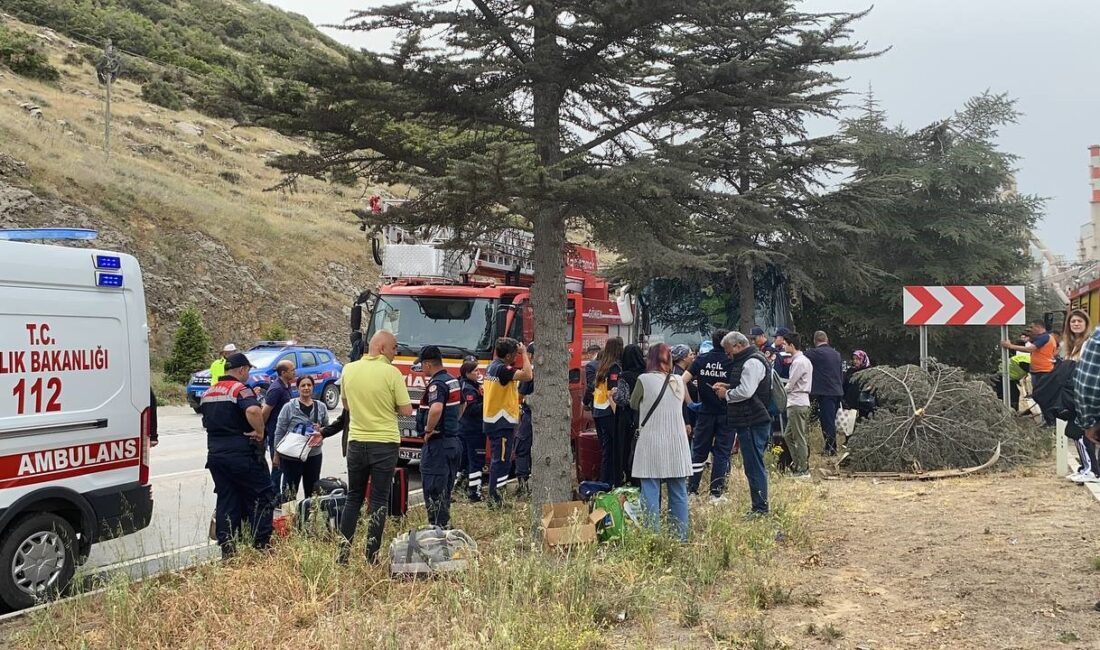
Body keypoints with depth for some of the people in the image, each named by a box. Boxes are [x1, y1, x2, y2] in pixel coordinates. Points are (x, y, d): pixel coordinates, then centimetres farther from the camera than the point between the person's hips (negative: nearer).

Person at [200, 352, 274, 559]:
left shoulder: (208, 392, 14)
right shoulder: (240, 389, -12)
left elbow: (206, 420, 24)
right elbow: (253, 411, -32)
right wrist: (260, 432, -19)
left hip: (216, 454, 7)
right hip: (242, 454, -7)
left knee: (226, 500, 11)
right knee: (262, 496, 4)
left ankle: (227, 549, 10)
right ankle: (261, 544, 2)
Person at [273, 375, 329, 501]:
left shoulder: (321, 407, 5)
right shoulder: (289, 407, -5)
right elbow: (280, 431, -2)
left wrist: (321, 431, -7)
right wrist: (277, 452, -4)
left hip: (314, 454, 4)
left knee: (312, 490, 12)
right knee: (290, 491, 0)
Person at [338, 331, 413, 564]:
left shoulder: (348, 370, 1)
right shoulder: (391, 373, -13)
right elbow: (406, 410, -10)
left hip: (356, 442, 4)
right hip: (384, 443, -4)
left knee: (353, 497, 15)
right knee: (379, 500, 4)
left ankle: (344, 551, 12)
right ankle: (372, 555, 6)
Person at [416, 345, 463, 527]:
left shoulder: (436, 384, -18)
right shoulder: (454, 381, 11)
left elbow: (436, 409, -37)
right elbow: (461, 405, 28)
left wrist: (429, 430, -22)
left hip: (438, 444, -9)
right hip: (454, 441, 9)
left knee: (434, 491, -4)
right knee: (445, 490, 17)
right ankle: (445, 525, 24)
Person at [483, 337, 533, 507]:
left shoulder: (491, 367, 11)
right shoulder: (502, 369, -19)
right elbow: (528, 375, -30)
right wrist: (524, 354, -21)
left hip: (491, 420, 10)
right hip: (502, 422, -10)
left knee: (497, 459, 16)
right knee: (502, 460, -7)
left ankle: (494, 495, 21)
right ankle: (495, 497, -7)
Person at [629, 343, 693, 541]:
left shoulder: (645, 380, -7)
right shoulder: (679, 381, 4)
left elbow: (634, 404, 8)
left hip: (651, 445, -4)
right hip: (677, 445, 4)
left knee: (651, 492, 0)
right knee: (679, 493, 10)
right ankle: (681, 536, 15)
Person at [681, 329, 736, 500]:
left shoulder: (701, 359, 1)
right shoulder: (732, 361, -7)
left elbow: (683, 381, -2)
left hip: (705, 412, 2)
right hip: (726, 414, -2)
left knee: (698, 451, 11)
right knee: (722, 452, 5)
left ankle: (692, 489, 10)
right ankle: (716, 492, 4)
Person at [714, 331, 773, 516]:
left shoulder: (752, 363, -15)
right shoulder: (748, 361, 18)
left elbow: (745, 391, -23)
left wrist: (726, 394, -8)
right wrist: (728, 387, 11)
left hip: (753, 423, -11)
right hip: (750, 422, 11)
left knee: (754, 466, -6)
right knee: (754, 466, 14)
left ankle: (760, 508, -1)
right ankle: (759, 507, 21)